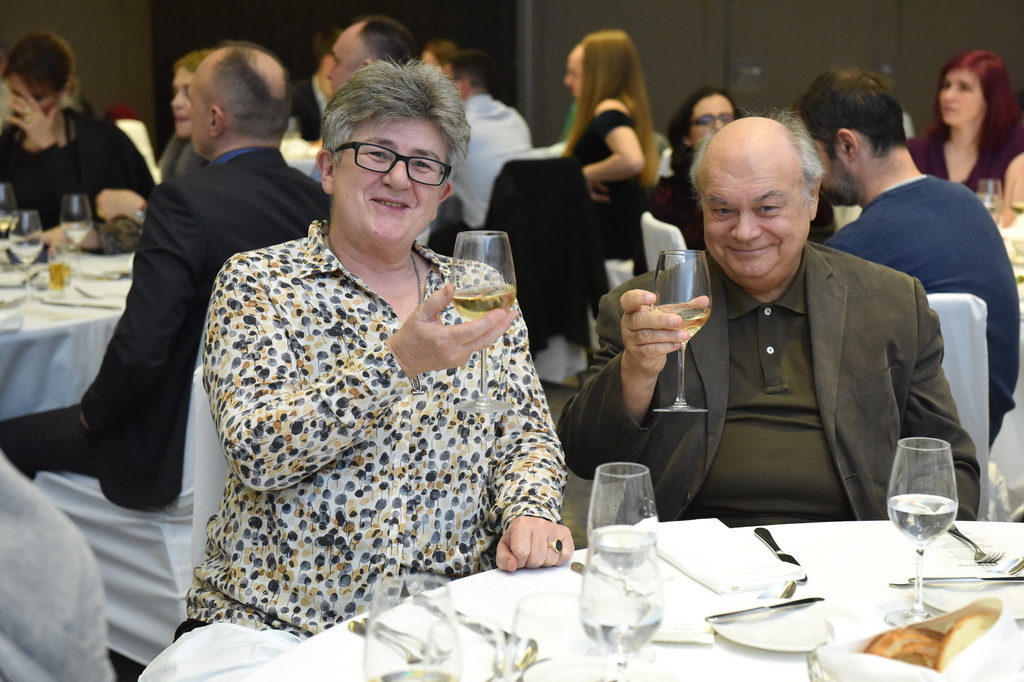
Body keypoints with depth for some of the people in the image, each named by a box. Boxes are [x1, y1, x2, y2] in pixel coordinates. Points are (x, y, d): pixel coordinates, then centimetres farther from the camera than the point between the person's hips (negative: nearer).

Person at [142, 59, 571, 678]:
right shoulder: (260, 282, 0)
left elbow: (528, 435, 13)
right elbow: (256, 452, -13)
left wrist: (531, 511, -9)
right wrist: (397, 361, -24)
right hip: (279, 622, -3)